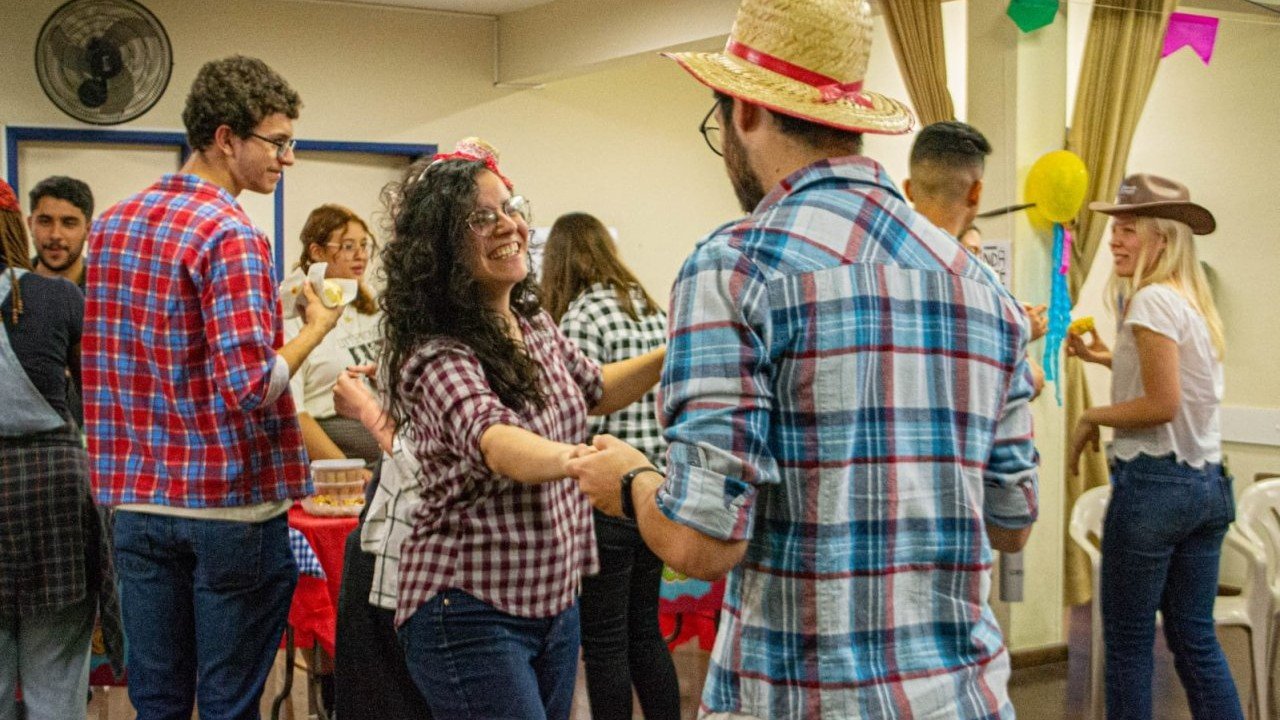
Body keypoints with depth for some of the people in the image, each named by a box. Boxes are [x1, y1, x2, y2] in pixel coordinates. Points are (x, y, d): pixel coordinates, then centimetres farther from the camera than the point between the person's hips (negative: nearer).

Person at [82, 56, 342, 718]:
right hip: (230, 504, -7)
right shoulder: (231, 235, -16)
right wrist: (316, 326, -8)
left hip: (138, 499, 7)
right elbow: (251, 386, -23)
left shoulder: (110, 224, 9)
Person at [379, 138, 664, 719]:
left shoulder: (533, 322, 5)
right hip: (471, 613, -8)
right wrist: (574, 459, -61)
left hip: (555, 600, 8)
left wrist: (671, 356, 7)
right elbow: (494, 440, -41)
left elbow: (593, 391, 24)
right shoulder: (437, 356, -20)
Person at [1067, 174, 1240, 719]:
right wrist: (1110, 360, 19)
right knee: (1196, 638, 12)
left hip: (1154, 481, -9)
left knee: (1127, 640, 1)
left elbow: (1163, 404, -19)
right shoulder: (1196, 302, 14)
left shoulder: (1153, 300, -14)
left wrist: (1091, 417, -7)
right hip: (1208, 484, 9)